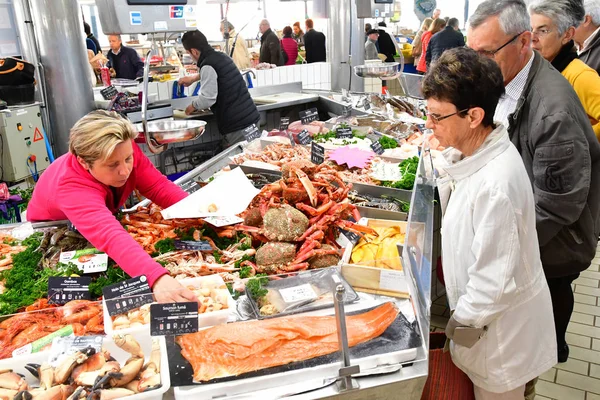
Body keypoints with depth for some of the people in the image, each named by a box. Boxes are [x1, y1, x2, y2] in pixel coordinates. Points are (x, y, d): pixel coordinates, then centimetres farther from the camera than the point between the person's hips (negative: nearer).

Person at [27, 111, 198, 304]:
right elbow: (109, 236, -57)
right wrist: (157, 278, -71)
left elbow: (160, 187, -26)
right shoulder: (72, 188, -42)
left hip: (107, 217, 5)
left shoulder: (124, 152, -28)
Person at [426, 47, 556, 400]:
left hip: (501, 327, -8)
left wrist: (460, 324, -15)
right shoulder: (476, 152, -6)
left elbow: (494, 284, -28)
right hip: (483, 312, 8)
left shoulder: (495, 186, -35)